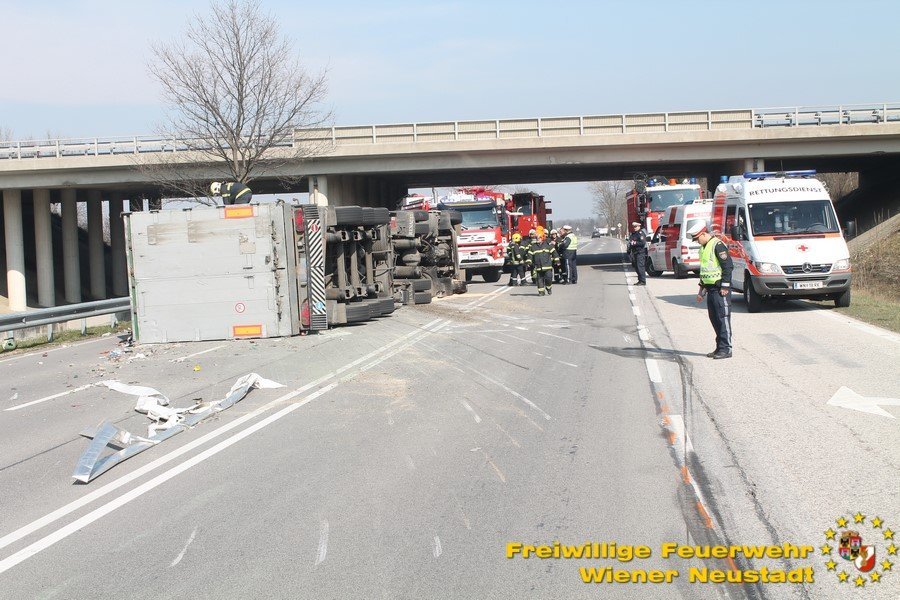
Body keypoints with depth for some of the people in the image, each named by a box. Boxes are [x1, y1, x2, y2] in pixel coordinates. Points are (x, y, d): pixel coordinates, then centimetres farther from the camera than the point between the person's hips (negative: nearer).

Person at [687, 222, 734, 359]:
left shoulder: (717, 245, -13)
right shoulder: (704, 248, 17)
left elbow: (728, 265, -17)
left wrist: (725, 286, -17)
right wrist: (702, 289, 24)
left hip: (720, 290, -10)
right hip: (710, 289, 10)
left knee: (723, 318, -7)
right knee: (714, 319, 11)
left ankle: (726, 349, -5)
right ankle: (720, 348, 18)